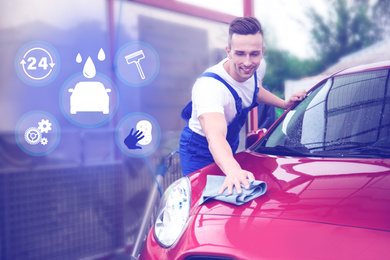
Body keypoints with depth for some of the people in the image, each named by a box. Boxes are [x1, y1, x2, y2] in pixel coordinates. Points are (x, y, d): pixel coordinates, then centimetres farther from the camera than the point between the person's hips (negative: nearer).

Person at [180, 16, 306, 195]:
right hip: (200, 150, -7)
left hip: (231, 144, 7)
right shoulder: (209, 86, -40)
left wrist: (285, 104, 2)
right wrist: (233, 170, -74)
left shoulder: (257, 67, -14)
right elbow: (215, 136, -57)